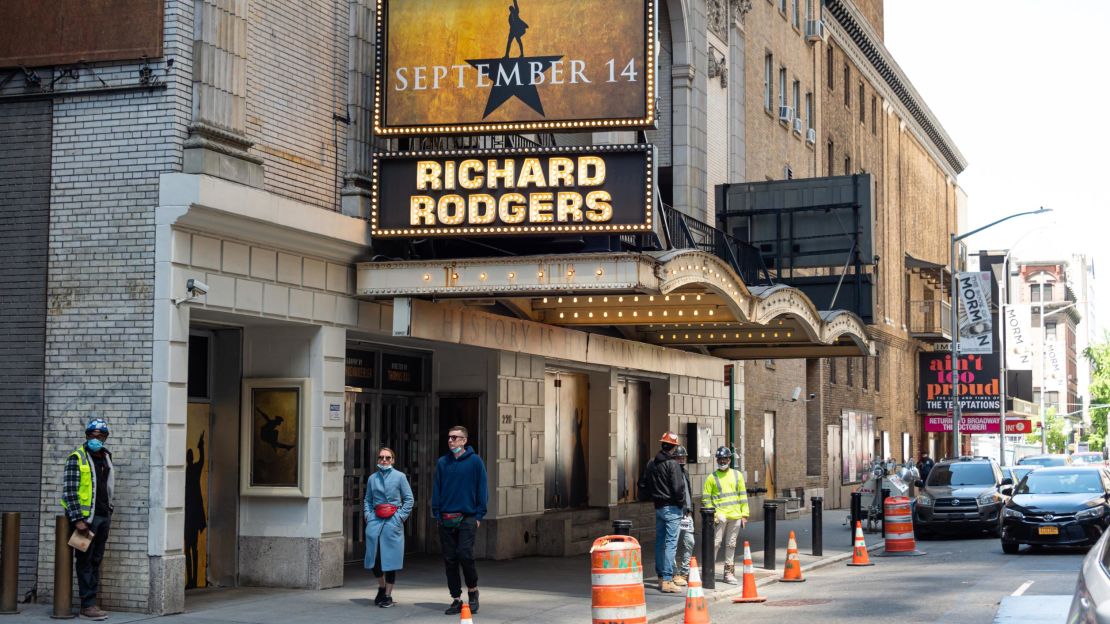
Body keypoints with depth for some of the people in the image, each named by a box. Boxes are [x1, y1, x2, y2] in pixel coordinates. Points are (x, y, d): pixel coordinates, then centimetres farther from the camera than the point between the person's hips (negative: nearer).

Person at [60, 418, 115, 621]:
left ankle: (91, 602, 13)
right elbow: (69, 492, -13)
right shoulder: (77, 458, -8)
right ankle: (87, 606, -2)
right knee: (85, 562, -4)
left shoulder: (105, 458, 13)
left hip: (103, 517, 7)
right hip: (85, 517, -7)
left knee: (96, 561, 9)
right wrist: (77, 519, -18)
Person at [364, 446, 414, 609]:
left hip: (393, 522, -3)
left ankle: (388, 595, 10)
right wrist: (367, 515, 4)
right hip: (375, 520, 3)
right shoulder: (372, 478, 11)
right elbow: (367, 500, 19)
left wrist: (401, 516, -6)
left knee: (390, 558, -1)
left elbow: (409, 499, 3)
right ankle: (382, 587, 27)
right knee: (373, 557, 2)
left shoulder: (399, 477, 2)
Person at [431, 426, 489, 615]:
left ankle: (472, 590, 11)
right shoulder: (442, 463, 7)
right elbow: (436, 489, 10)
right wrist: (437, 513, 3)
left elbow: (482, 489, -1)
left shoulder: (475, 461, -1)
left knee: (465, 555, -13)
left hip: (467, 518, -4)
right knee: (450, 560, 5)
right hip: (446, 519, 4)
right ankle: (456, 599, 13)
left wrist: (479, 515, -6)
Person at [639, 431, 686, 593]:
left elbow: (643, 485, 12)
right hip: (672, 508, -7)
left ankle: (661, 577, 23)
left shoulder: (651, 464, 7)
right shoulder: (672, 464, -15)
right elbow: (678, 488, -20)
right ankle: (667, 580, -10)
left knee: (660, 542, 15)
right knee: (671, 543, -6)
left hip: (658, 507, 7)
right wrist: (681, 501, -5)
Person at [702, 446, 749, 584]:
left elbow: (743, 495, 13)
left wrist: (744, 514, 7)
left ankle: (729, 572, 15)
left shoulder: (737, 475, 12)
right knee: (715, 543, -9)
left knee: (731, 545, 9)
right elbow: (706, 497, 2)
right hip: (720, 515, -3)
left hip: (735, 516, 3)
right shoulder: (712, 477, 4)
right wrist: (711, 514, -8)